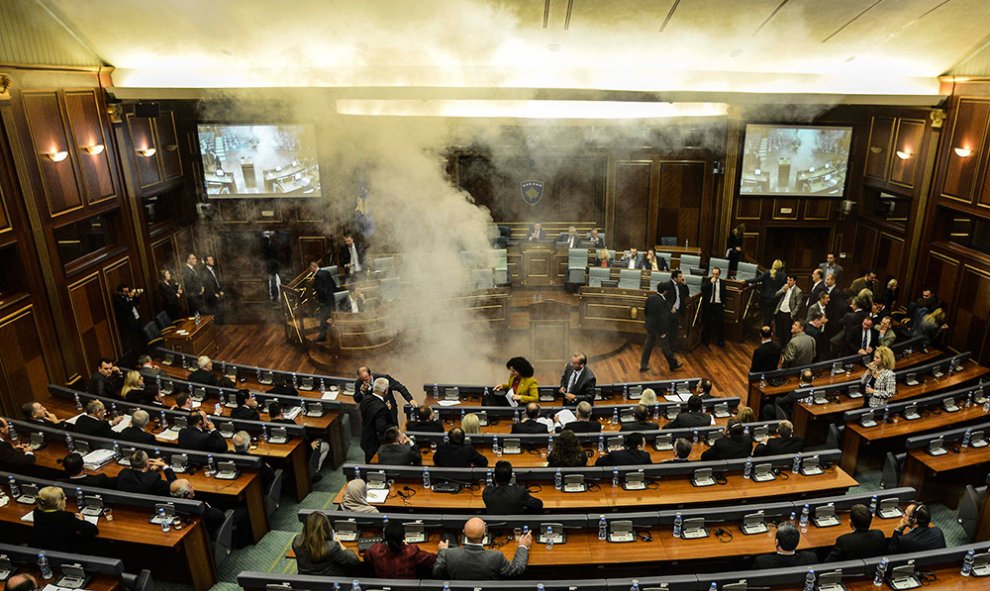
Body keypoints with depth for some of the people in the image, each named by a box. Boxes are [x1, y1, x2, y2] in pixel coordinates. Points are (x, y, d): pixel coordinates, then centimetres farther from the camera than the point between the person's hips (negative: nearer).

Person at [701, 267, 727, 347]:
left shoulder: (722, 282, 6)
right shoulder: (707, 280, 0)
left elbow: (724, 294, 12)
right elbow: (702, 288, -18)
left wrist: (723, 304, 6)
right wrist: (710, 282, -23)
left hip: (718, 305, 1)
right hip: (708, 304, -1)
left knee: (720, 323, 0)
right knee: (707, 323, 7)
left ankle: (720, 341, 13)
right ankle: (705, 340, 22)